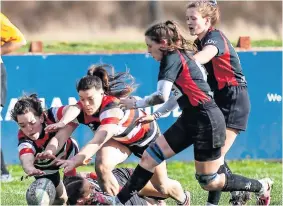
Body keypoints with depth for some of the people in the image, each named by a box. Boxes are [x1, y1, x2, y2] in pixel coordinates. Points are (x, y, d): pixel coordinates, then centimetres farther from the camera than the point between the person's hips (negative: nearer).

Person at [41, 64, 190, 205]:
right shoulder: (85, 107, -28)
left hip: (145, 135, -4)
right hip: (119, 139, 4)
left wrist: (76, 160, -72)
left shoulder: (113, 107, -45)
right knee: (102, 166, -28)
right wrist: (63, 122, -77)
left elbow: (98, 141, -57)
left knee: (163, 187, 10)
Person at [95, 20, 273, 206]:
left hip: (206, 121, -10)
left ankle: (261, 187, 16)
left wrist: (136, 103, -9)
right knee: (150, 156, 2)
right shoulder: (179, 57, 13)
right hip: (190, 120, 10)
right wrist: (155, 116, 20)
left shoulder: (172, 58, -15)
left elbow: (162, 96, -24)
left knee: (209, 182, -1)